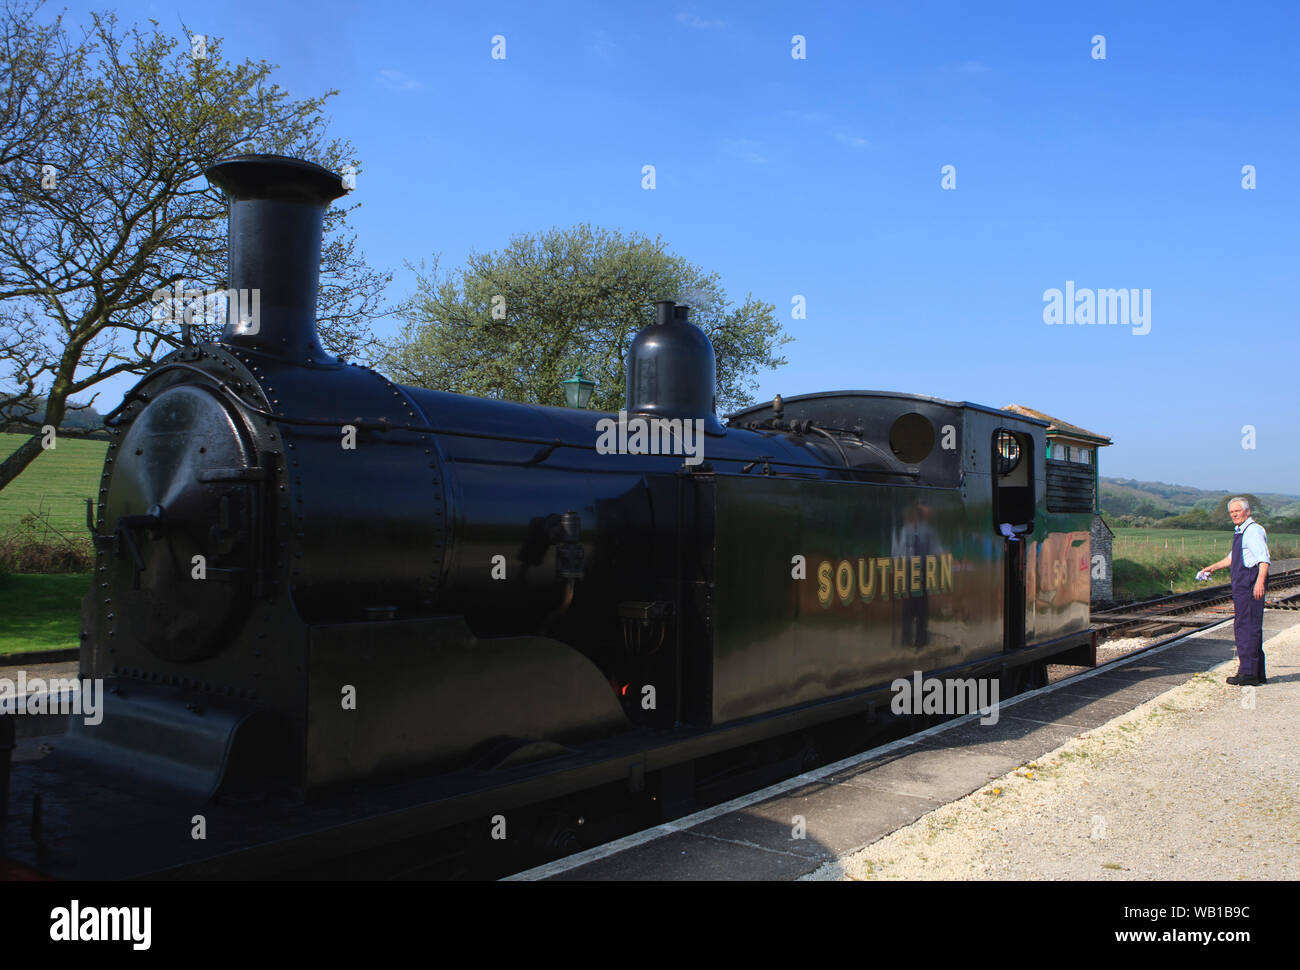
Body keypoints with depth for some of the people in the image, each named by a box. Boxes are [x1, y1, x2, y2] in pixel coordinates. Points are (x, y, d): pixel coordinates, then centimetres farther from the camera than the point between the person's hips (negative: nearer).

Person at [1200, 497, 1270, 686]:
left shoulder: (1254, 531, -12)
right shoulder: (1240, 532, 19)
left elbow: (1264, 560, -22)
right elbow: (1232, 558, 32)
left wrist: (1260, 582, -32)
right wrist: (1213, 567, 28)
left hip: (1250, 585, -10)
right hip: (1241, 586, 10)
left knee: (1246, 627, -8)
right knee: (1250, 628, 14)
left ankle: (1248, 673, -4)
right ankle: (1257, 673, 21)